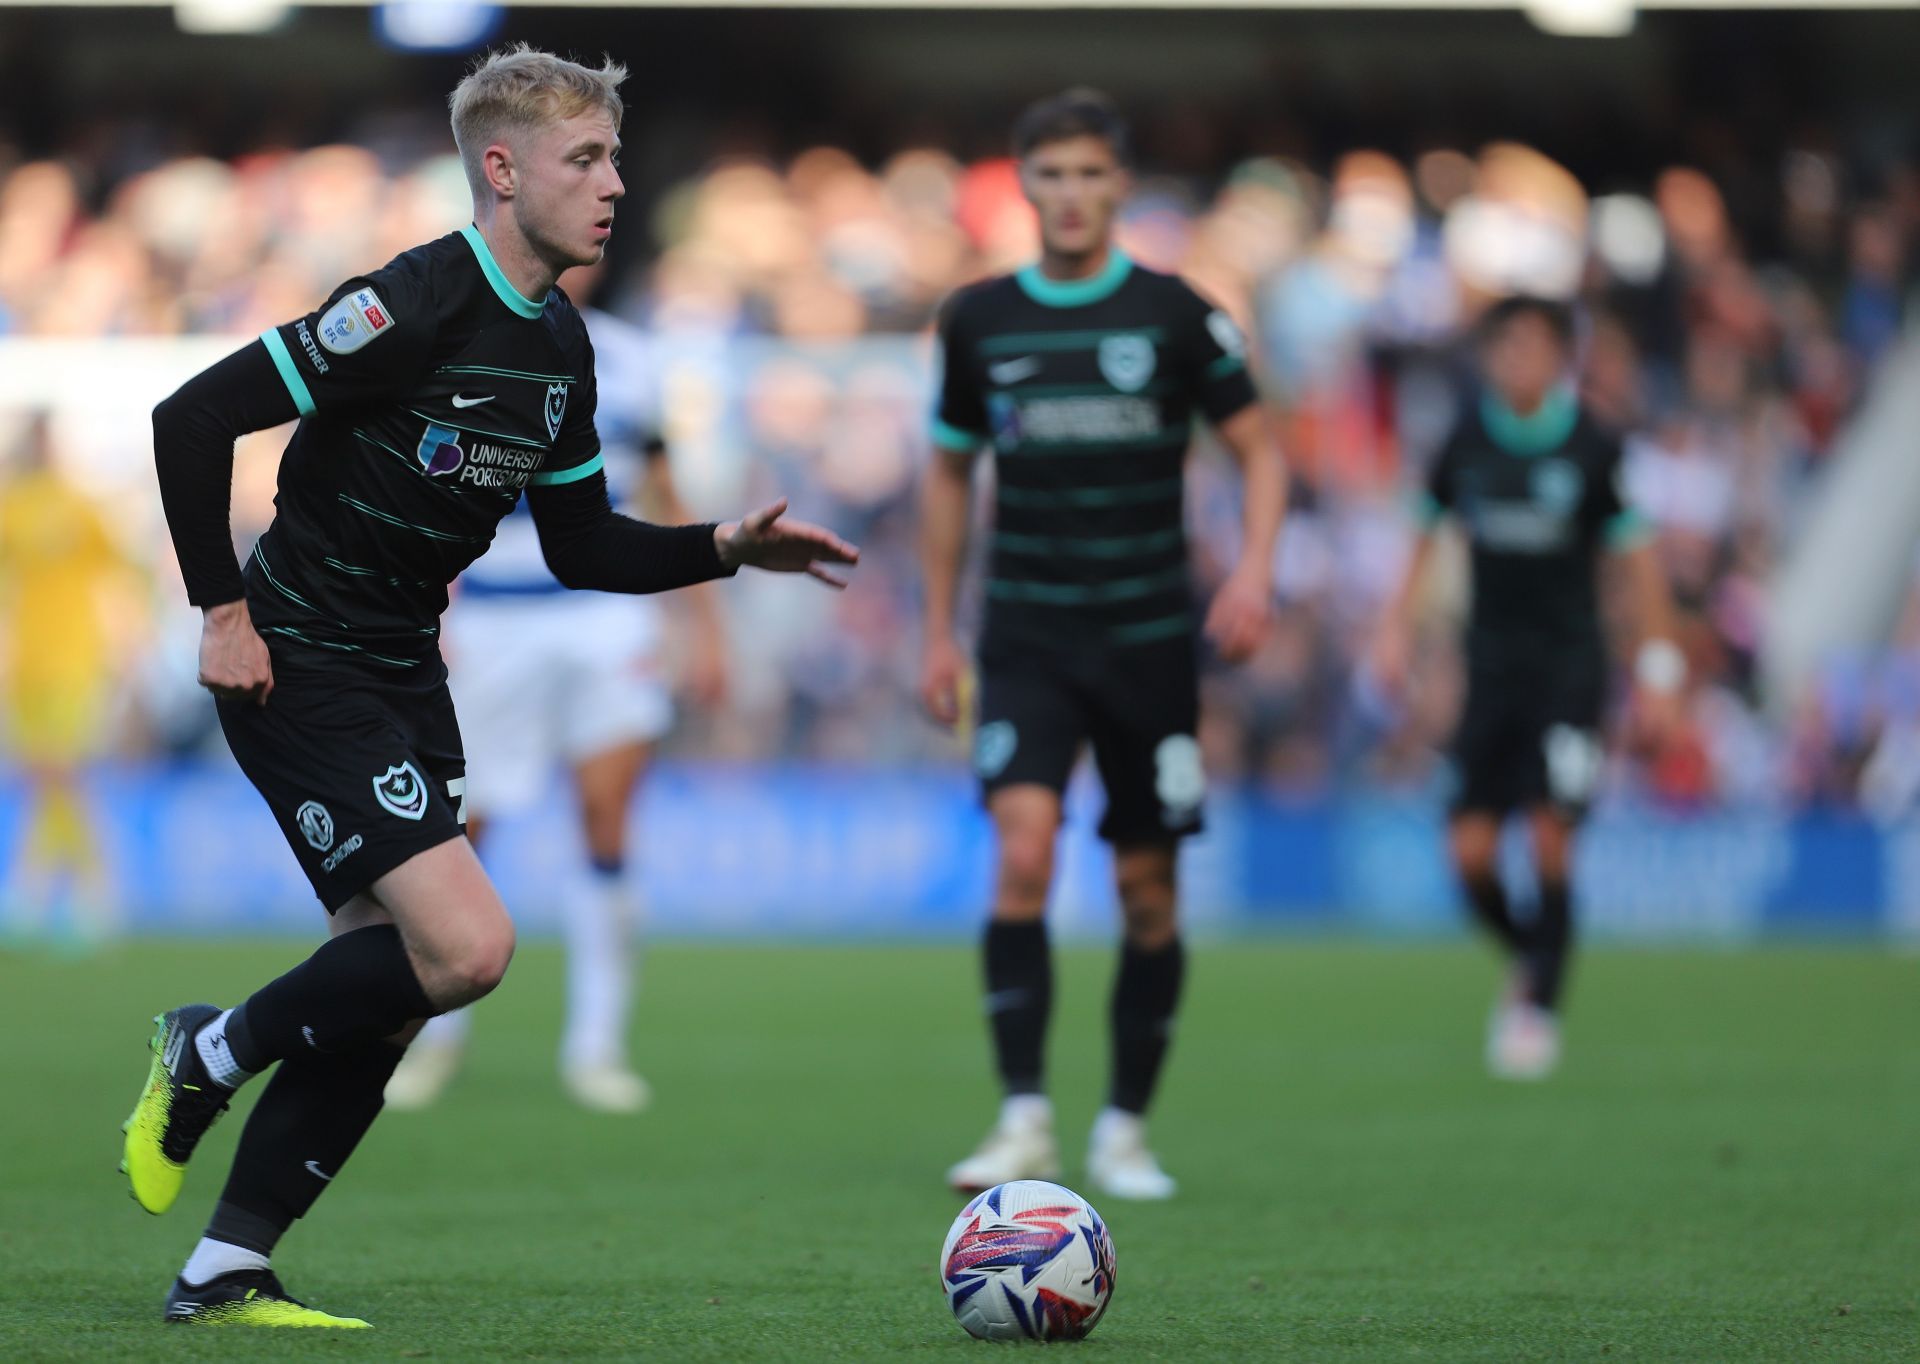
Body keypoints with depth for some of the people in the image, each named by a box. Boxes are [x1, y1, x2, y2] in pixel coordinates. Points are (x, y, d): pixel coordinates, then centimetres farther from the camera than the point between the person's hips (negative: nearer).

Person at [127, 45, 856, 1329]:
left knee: (392, 993, 5)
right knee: (466, 946, -19)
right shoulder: (414, 306, -19)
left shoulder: (559, 344, 8)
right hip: (299, 668, -9)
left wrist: (727, 547, 2)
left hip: (402, 670, 9)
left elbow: (582, 547, 16)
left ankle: (226, 1272, 12)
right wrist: (224, 610, -17)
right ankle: (210, 1057, 3)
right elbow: (192, 418, -19)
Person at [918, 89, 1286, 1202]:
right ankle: (1025, 1122, -17)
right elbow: (952, 472, 17)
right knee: (1023, 853, -19)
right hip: (1027, 640, 0)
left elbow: (1261, 449, 4)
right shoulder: (980, 320, 5)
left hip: (1150, 638, 0)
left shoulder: (1173, 315, 0)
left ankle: (1126, 1129, 17)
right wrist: (940, 633, 14)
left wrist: (1255, 569, -13)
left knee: (1148, 888, 3)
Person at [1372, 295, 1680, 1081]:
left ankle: (1542, 1008, -2)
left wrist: (1657, 668, 0)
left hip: (1569, 665, -3)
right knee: (1470, 850, -5)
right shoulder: (1468, 442, 2)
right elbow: (1427, 536, 17)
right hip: (1493, 663, 3)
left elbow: (1636, 557, 2)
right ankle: (1529, 961, 24)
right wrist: (1397, 627, 13)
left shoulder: (1591, 450, -5)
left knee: (1550, 837, -14)